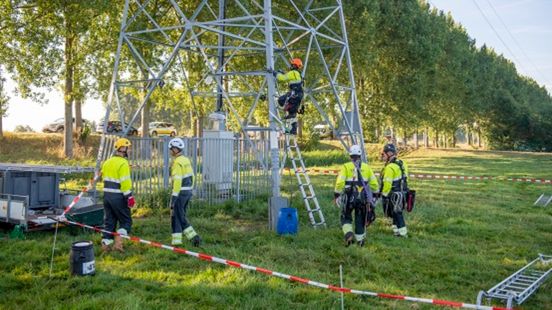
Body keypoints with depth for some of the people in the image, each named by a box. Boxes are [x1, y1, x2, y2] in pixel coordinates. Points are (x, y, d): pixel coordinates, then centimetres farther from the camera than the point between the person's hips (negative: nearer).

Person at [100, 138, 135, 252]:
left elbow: (104, 178, 17)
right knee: (126, 221, 4)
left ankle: (105, 244, 11)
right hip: (118, 197, -7)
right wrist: (129, 197, -17)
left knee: (109, 220, 13)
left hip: (107, 195, 8)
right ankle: (118, 242, -8)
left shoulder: (107, 162, 13)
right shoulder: (123, 163, -14)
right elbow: (125, 182, -20)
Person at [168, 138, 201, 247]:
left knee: (177, 217, 2)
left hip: (180, 192, -9)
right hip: (188, 192, 9)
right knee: (181, 216, 16)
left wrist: (173, 198, -19)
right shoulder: (186, 160, 11)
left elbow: (177, 181, -21)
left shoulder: (177, 162, -16)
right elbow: (191, 177, 16)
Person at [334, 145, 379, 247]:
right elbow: (374, 183, 8)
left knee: (346, 217, 15)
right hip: (363, 197, 2)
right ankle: (360, 240, 23)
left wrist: (336, 195, -4)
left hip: (349, 197, -2)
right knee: (360, 219, 17)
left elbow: (339, 182, -14)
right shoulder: (366, 167, 5)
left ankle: (348, 234, -7)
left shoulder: (346, 167, -5)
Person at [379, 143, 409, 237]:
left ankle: (402, 232, 6)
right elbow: (404, 179, 15)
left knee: (396, 214, 1)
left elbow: (387, 184, -21)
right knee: (397, 213, 18)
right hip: (402, 193, 9)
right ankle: (397, 231, 24)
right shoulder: (401, 164, 9)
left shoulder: (390, 167, -20)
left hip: (394, 194, -9)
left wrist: (384, 195, -12)